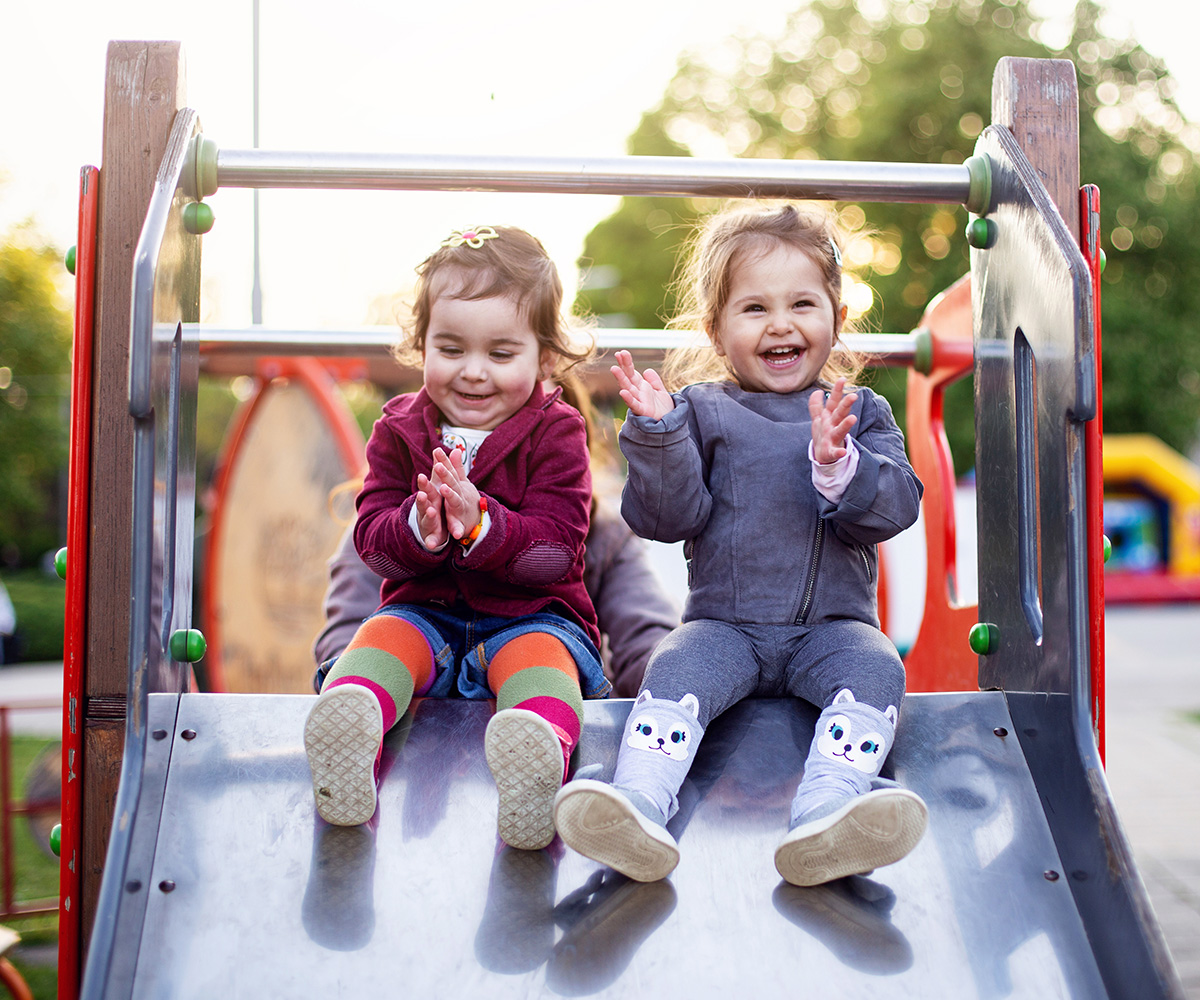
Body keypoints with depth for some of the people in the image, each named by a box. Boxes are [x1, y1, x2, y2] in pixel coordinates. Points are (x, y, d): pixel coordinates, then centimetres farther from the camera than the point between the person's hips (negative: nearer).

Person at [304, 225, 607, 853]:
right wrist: (418, 529, -26)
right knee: (382, 637, -29)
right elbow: (373, 543, -1)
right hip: (425, 609, 3)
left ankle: (540, 749, -69)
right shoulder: (399, 430, 7)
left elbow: (557, 549, -12)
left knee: (539, 655, -36)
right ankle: (350, 717, -63)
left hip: (532, 614, -2)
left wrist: (480, 524, -31)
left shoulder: (555, 434, -2)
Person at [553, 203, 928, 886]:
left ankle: (827, 811, -48)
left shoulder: (863, 414, 12)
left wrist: (838, 464, -21)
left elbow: (895, 508, -2)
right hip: (725, 622, 0)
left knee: (876, 669, -29)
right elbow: (670, 517, -1)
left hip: (832, 623, 1)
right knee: (677, 670, -29)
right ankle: (639, 806, -47)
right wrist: (657, 433, -16)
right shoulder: (701, 412, 8)